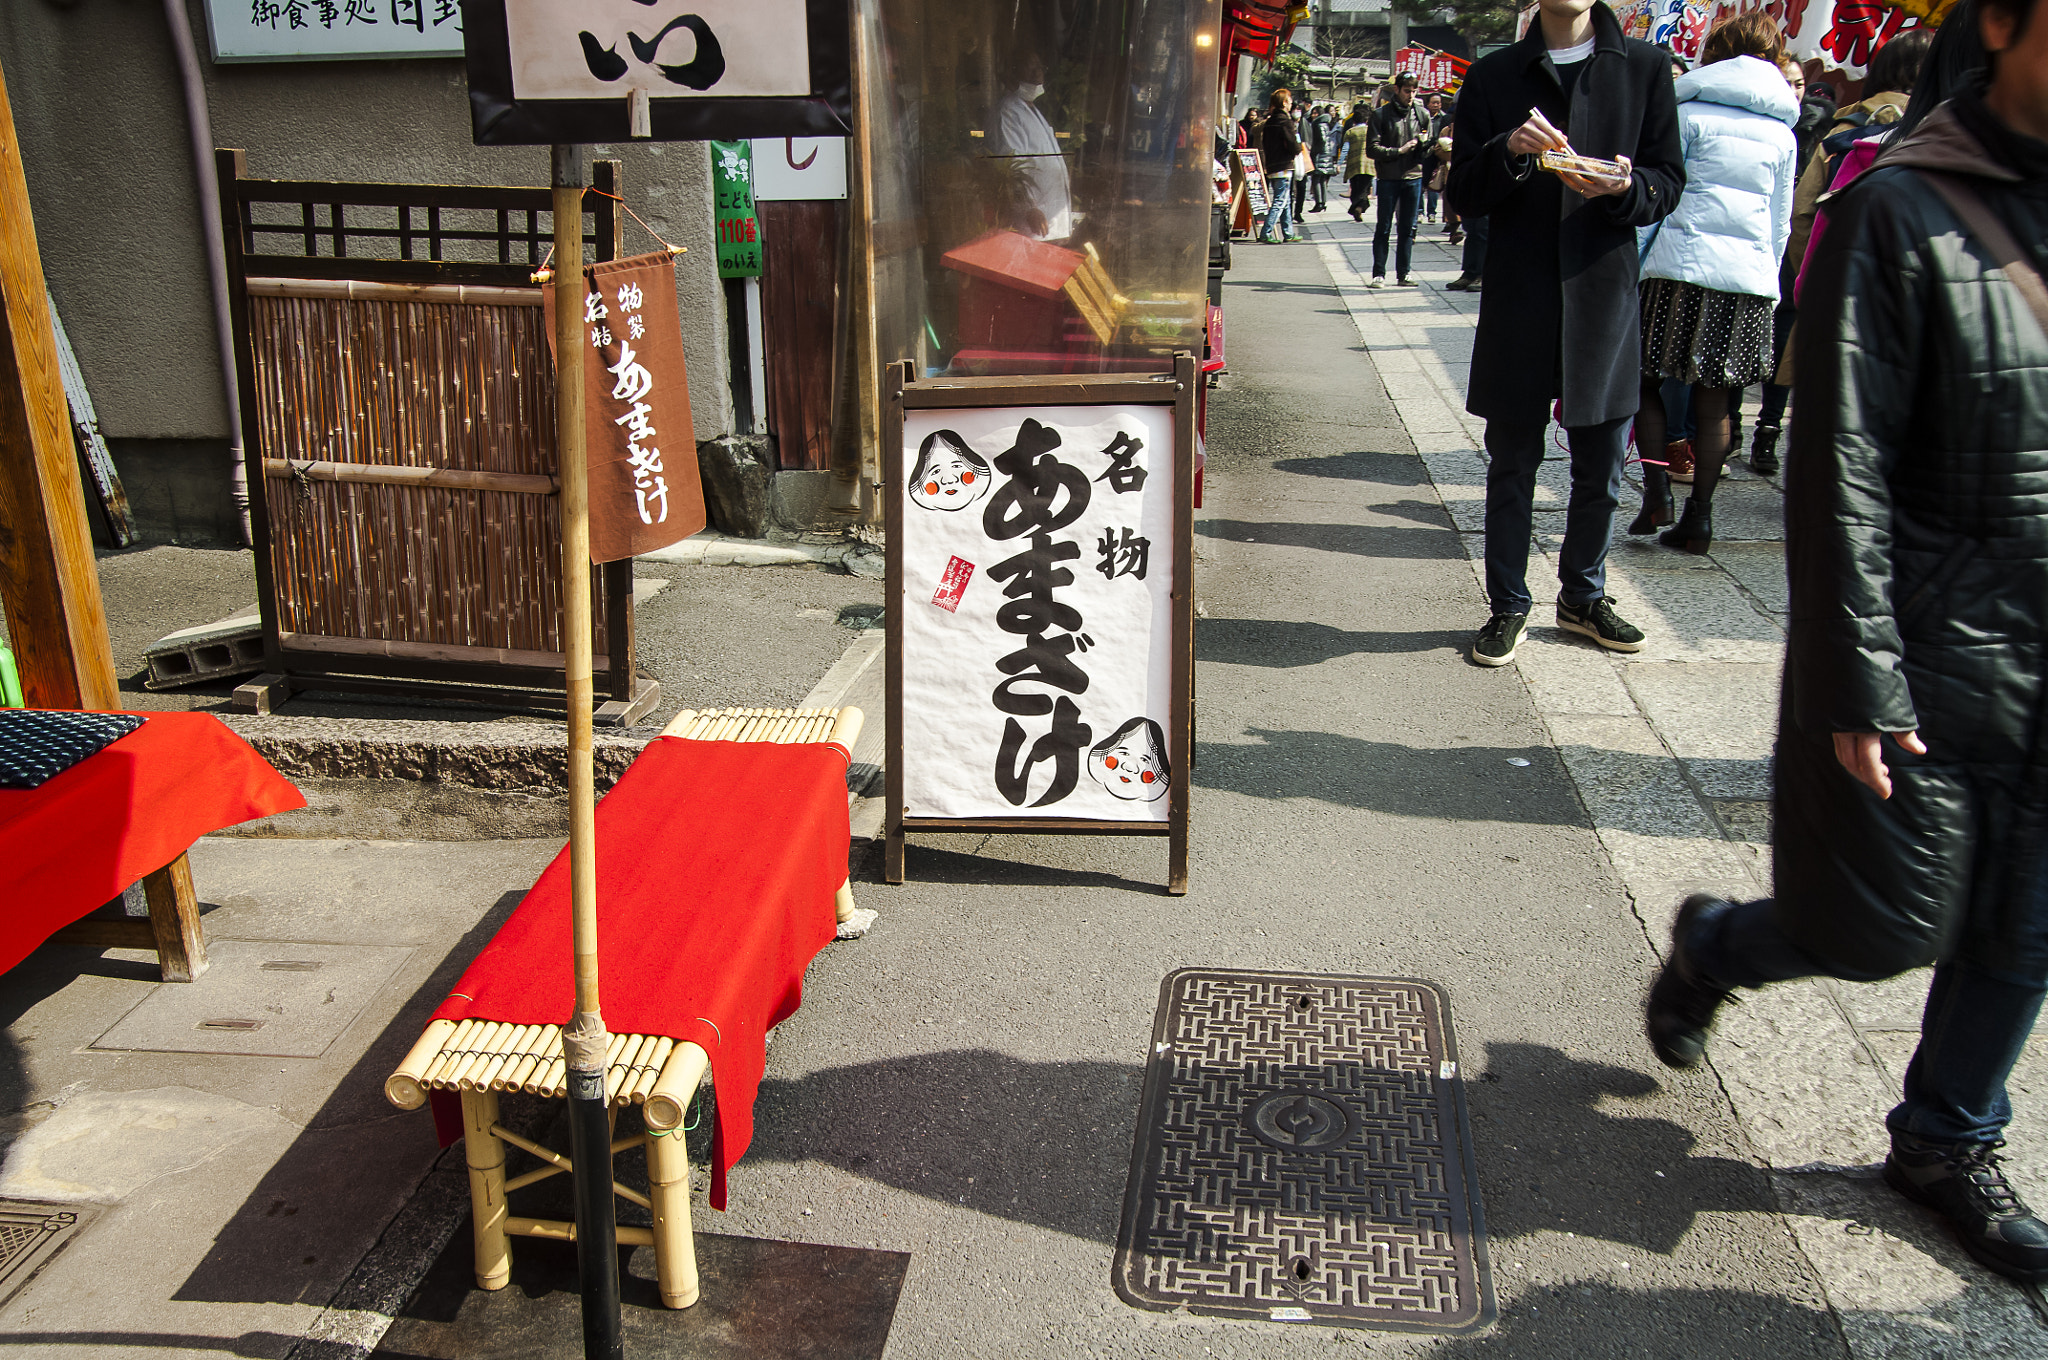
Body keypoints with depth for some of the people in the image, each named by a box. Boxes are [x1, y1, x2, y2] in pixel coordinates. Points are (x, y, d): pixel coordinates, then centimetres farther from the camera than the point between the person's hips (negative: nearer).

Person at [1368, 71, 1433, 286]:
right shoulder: (1381, 115, -1)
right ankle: (1379, 274, 6)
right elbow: (1373, 149, -7)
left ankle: (1403, 274, 13)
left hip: (1414, 177, 3)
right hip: (1389, 178, -3)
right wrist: (1399, 151, -14)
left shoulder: (1422, 115, 8)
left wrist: (1424, 142, -11)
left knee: (1408, 229, 7)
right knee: (1384, 228, -1)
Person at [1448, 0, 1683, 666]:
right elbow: (1465, 198, 3)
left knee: (1601, 464, 9)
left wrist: (1624, 187, -17)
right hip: (1517, 302, -1)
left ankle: (1583, 596, 27)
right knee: (1512, 464, 5)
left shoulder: (1644, 68, 6)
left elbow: (1669, 182, 5)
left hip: (1605, 292, 1)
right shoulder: (1493, 77, 5)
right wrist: (1509, 152, -17)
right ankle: (1508, 606, 17)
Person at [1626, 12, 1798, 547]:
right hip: (1751, 273, 4)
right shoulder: (1782, 132, 16)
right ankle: (1699, 516, 9)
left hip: (1683, 263, -4)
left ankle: (1656, 492, -5)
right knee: (1713, 403, 7)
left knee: (1647, 380, 8)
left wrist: (1631, 262, 2)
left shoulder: (1690, 112, 3)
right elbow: (1781, 222, 19)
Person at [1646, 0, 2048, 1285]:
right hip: (1930, 651, -6)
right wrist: (1861, 686, -16)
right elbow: (1843, 472, -15)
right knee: (1897, 924, 4)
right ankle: (1715, 944, 34)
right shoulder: (1900, 211, -13)